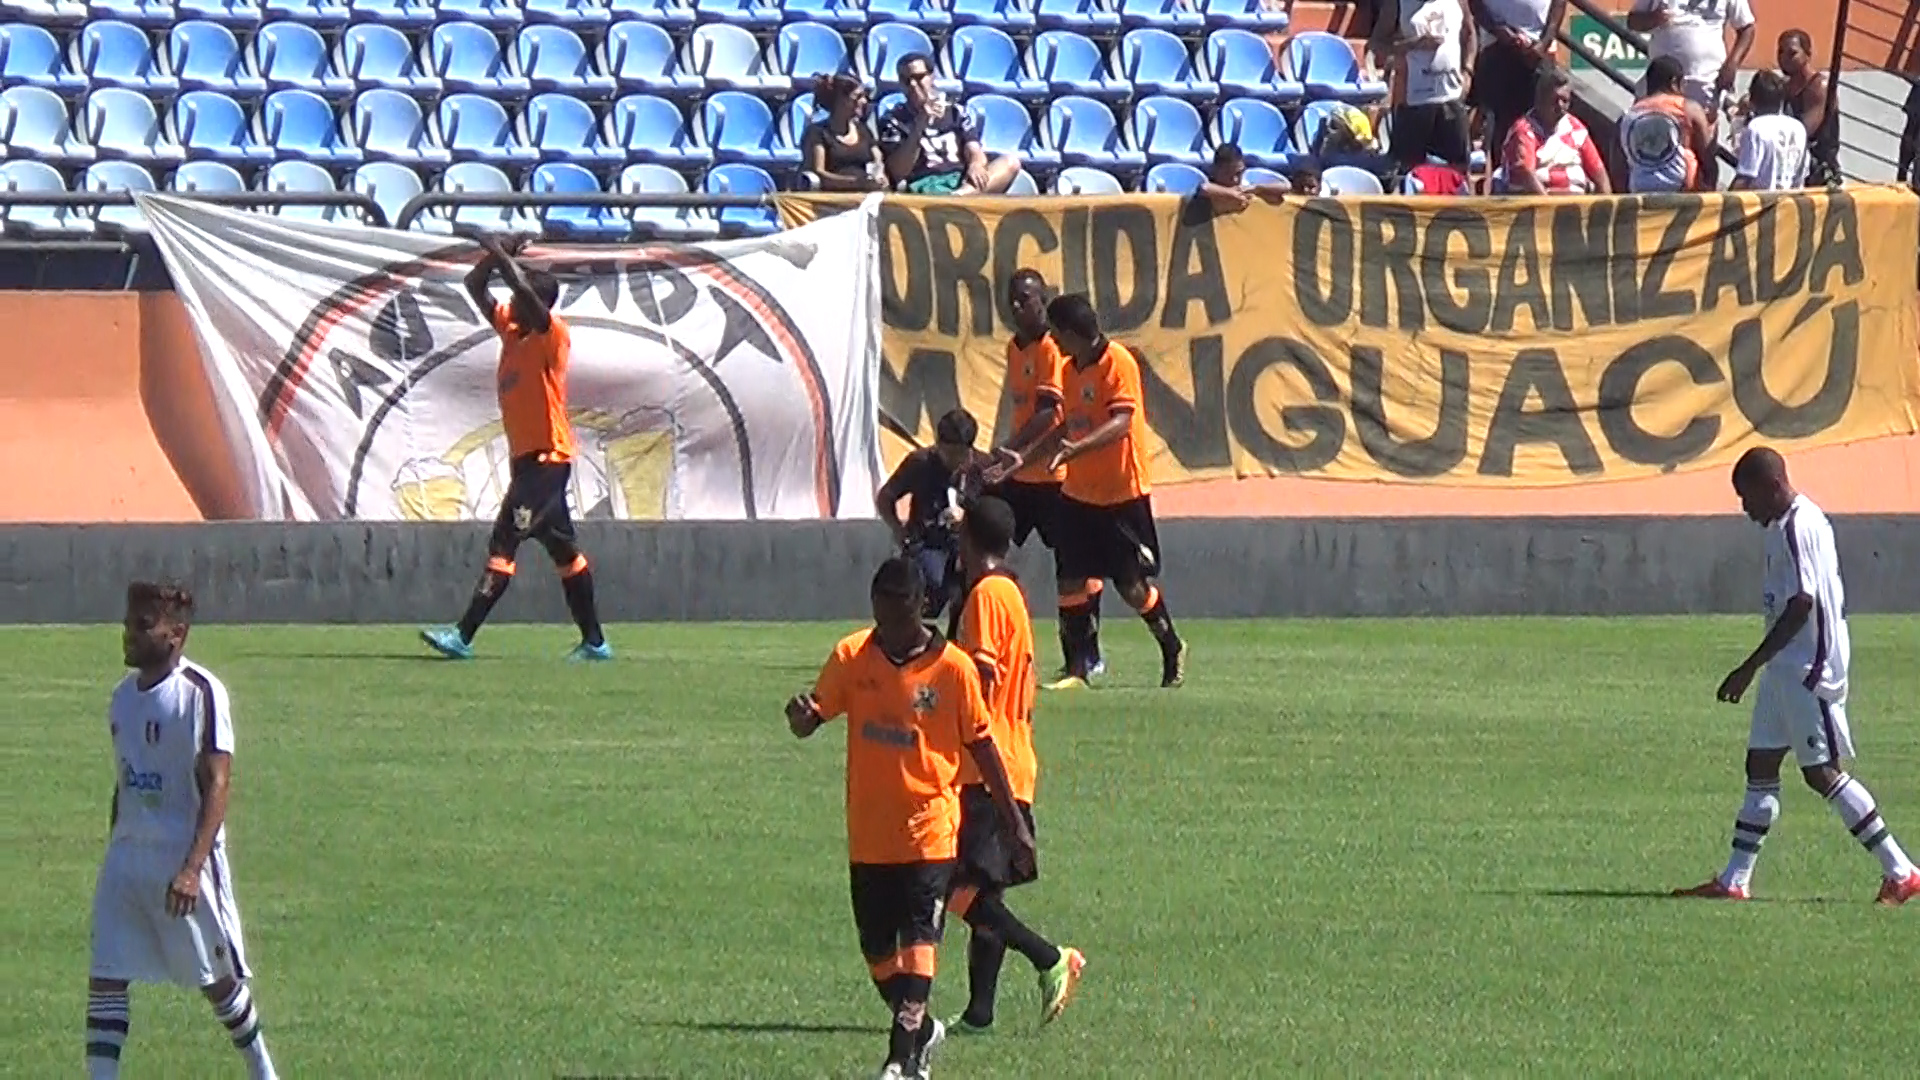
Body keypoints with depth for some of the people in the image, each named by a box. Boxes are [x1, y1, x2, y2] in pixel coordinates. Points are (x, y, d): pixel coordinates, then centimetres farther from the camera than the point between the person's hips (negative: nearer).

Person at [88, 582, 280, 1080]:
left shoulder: (200, 692, -14)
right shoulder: (125, 695, 9)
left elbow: (217, 785, -18)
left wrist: (192, 869, -26)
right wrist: (115, 858, 18)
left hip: (184, 858, -6)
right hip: (127, 856, 6)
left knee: (218, 980, 7)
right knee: (104, 978, -3)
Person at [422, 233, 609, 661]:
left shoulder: (552, 333, -11)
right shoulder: (511, 327, 11)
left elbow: (525, 291, -28)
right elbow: (475, 285, 13)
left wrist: (500, 254, -18)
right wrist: (497, 255, -1)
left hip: (546, 457, -10)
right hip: (526, 458, 10)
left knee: (504, 542, -15)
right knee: (562, 549, 14)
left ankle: (464, 636, -21)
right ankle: (594, 642, 20)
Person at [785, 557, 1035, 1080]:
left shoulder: (952, 667, -5)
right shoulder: (851, 657, 0)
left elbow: (980, 744, 2)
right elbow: (812, 718, 2)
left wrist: (1015, 825, 4)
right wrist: (800, 715, -24)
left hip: (931, 829, -3)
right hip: (868, 834, 3)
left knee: (918, 943, -15)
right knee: (877, 952, 11)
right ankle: (921, 1030, 34)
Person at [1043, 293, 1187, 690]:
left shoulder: (1118, 363, -15)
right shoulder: (1070, 370, 10)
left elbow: (1121, 423, -25)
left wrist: (1075, 449, -38)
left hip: (1123, 493, -7)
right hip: (1079, 491, 7)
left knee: (1134, 586, 0)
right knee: (1071, 580, -1)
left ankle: (1172, 649, 22)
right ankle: (1080, 667, 6)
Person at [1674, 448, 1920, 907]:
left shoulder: (1797, 528, -17)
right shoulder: (1786, 524, 13)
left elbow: (1800, 606, -23)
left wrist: (1750, 668, -21)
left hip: (1809, 666, -11)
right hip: (1788, 669, 11)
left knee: (1820, 772, -7)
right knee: (1761, 764, 10)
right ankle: (1734, 881, 12)